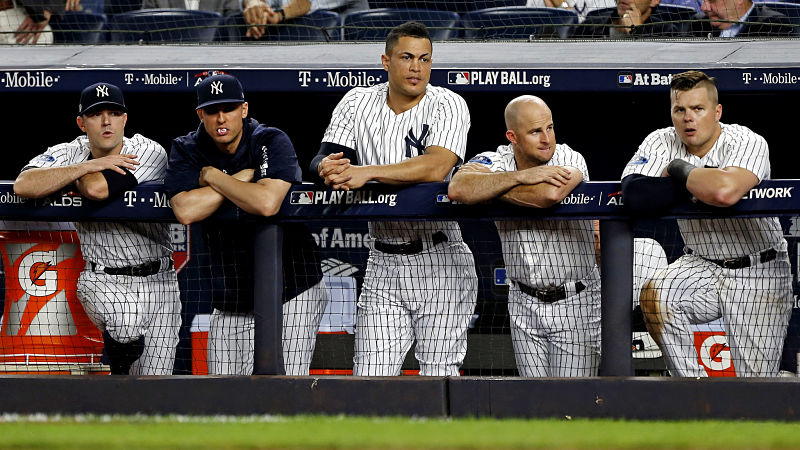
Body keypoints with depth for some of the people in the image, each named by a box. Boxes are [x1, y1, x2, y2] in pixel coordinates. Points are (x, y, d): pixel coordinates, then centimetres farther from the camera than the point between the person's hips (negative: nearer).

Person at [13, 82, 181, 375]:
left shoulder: (150, 153, -10)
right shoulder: (70, 153, -3)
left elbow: (97, 190, -26)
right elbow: (22, 186, -23)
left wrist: (70, 174, -6)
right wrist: (89, 165, -22)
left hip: (158, 282, 0)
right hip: (102, 280, 0)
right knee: (127, 320, -32)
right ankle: (117, 362, -4)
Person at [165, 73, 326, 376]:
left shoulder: (272, 142, -10)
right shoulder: (187, 150, 1)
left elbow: (267, 203, -29)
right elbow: (185, 211, -17)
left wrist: (213, 177, -15)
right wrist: (241, 178, -15)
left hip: (292, 293, -4)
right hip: (230, 302, 4)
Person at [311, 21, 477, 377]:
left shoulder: (448, 105, -6)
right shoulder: (357, 103, 7)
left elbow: (436, 167, -23)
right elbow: (323, 160, 0)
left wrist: (367, 172, -31)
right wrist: (328, 168, -26)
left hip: (441, 265, -3)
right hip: (384, 264, 3)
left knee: (439, 376, -6)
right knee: (368, 380, -3)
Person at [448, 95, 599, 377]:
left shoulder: (570, 161, -13)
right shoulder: (494, 162, -5)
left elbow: (550, 195, -36)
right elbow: (458, 190, -26)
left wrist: (487, 185, -22)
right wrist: (520, 177, -30)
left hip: (575, 304, -3)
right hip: (524, 304, 3)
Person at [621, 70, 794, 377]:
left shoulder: (748, 143, -16)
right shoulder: (661, 143, -4)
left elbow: (725, 192, -38)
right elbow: (635, 194, -24)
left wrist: (679, 170, -20)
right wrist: (702, 183, -23)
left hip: (760, 274, -3)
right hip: (701, 268, 3)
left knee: (755, 386, -11)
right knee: (654, 296, -28)